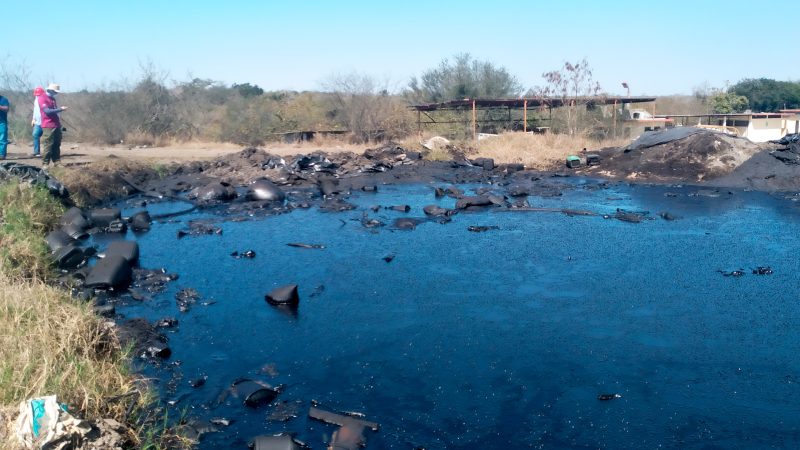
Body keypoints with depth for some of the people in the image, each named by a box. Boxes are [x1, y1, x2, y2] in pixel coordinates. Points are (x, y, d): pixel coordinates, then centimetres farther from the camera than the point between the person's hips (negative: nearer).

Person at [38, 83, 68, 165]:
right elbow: (47, 111, -18)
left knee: (57, 145, 7)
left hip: (56, 125, 8)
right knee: (49, 145, -9)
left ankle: (57, 162, 11)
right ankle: (45, 163, -5)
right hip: (48, 126, -8)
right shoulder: (42, 98, -7)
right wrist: (60, 109, -18)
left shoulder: (52, 98, 20)